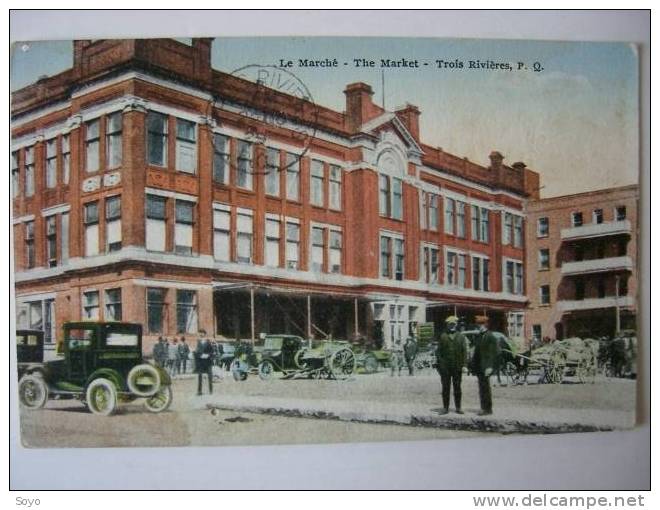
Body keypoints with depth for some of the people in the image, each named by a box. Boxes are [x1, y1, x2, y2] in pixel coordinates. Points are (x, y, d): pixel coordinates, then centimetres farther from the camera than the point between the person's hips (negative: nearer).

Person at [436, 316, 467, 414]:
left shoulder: (461, 336, 6)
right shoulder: (443, 336, 5)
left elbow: (464, 351, 3)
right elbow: (438, 351, 3)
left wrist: (464, 364, -5)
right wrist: (439, 363, -4)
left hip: (457, 367, 1)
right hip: (445, 367, 0)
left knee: (457, 388, 7)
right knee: (445, 388, 3)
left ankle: (458, 407, 14)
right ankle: (445, 407, 9)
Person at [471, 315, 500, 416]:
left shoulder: (490, 337, -11)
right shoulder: (479, 336, 14)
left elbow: (494, 353, -15)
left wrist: (490, 367, -19)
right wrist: (473, 365, 12)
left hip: (485, 367, -8)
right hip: (479, 367, 8)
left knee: (485, 388, -5)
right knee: (482, 388, 12)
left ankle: (488, 409, 2)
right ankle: (484, 408, 18)